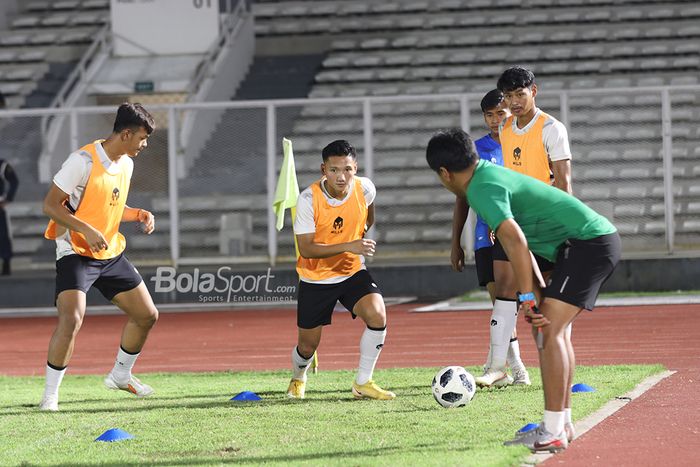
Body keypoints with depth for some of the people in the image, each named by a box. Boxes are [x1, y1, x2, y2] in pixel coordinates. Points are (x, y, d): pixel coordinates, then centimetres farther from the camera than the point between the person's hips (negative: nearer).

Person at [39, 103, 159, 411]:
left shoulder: (126, 164, 7)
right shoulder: (84, 161, -19)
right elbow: (50, 205, -18)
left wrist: (140, 214, 2)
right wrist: (87, 230, -28)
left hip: (111, 253, 8)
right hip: (75, 253, -8)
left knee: (147, 315, 12)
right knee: (72, 319, -25)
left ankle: (120, 376, 34)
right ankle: (50, 394, -13)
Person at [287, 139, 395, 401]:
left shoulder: (365, 188, -13)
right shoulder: (309, 199, -23)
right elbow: (306, 249, -26)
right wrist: (348, 246, -34)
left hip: (353, 272, 2)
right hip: (315, 278, -2)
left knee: (377, 315, -24)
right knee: (308, 346, 6)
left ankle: (362, 383, -7)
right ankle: (298, 379, 43)